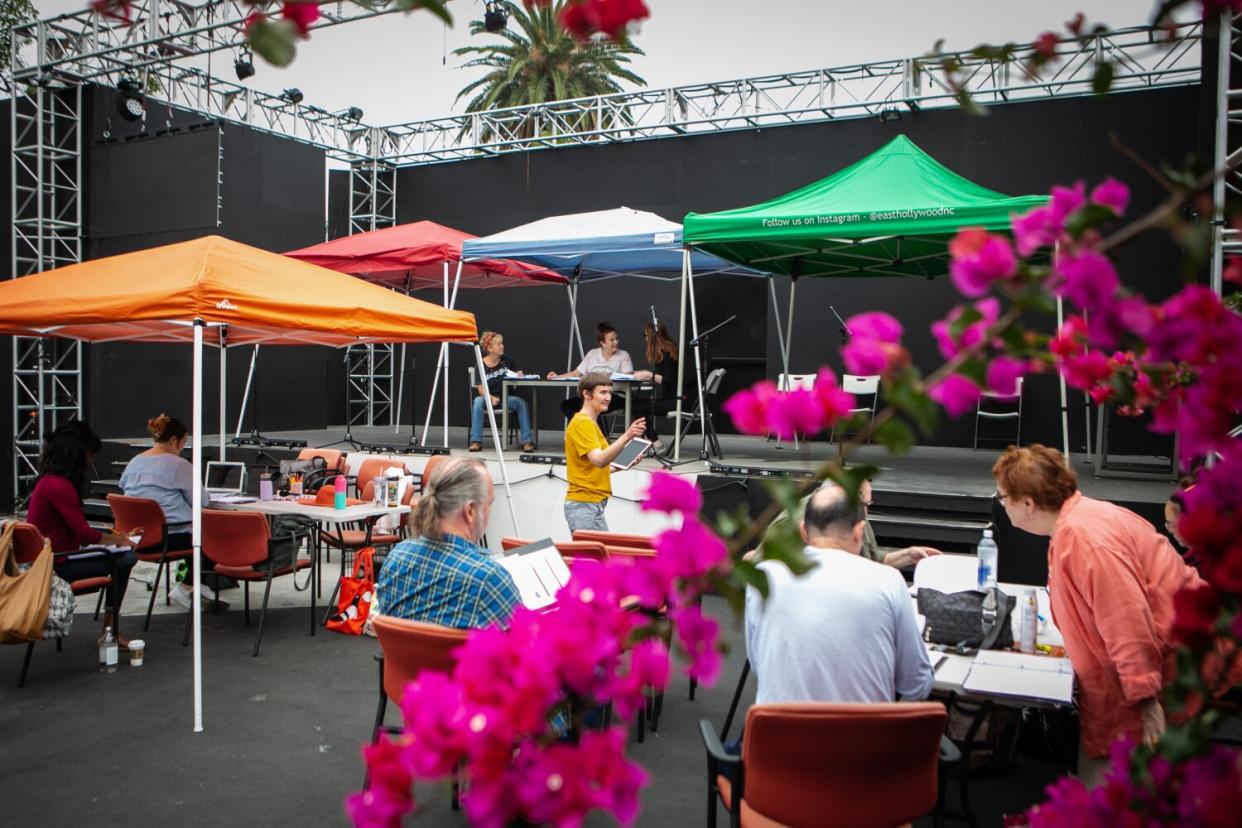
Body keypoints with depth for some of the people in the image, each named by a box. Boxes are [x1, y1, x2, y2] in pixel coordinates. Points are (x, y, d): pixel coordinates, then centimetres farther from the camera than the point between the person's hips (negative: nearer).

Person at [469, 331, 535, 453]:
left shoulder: (507, 360, 2)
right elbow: (481, 389, -11)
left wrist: (519, 376, -16)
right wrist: (492, 398, -31)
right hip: (488, 397, -2)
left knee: (521, 402, -27)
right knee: (477, 401, -33)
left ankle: (527, 440, -26)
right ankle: (476, 441, -30)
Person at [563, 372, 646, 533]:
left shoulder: (589, 423, 18)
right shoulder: (583, 423, -12)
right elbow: (598, 460, -28)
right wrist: (626, 437, -38)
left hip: (591, 504, 10)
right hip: (585, 505, -10)